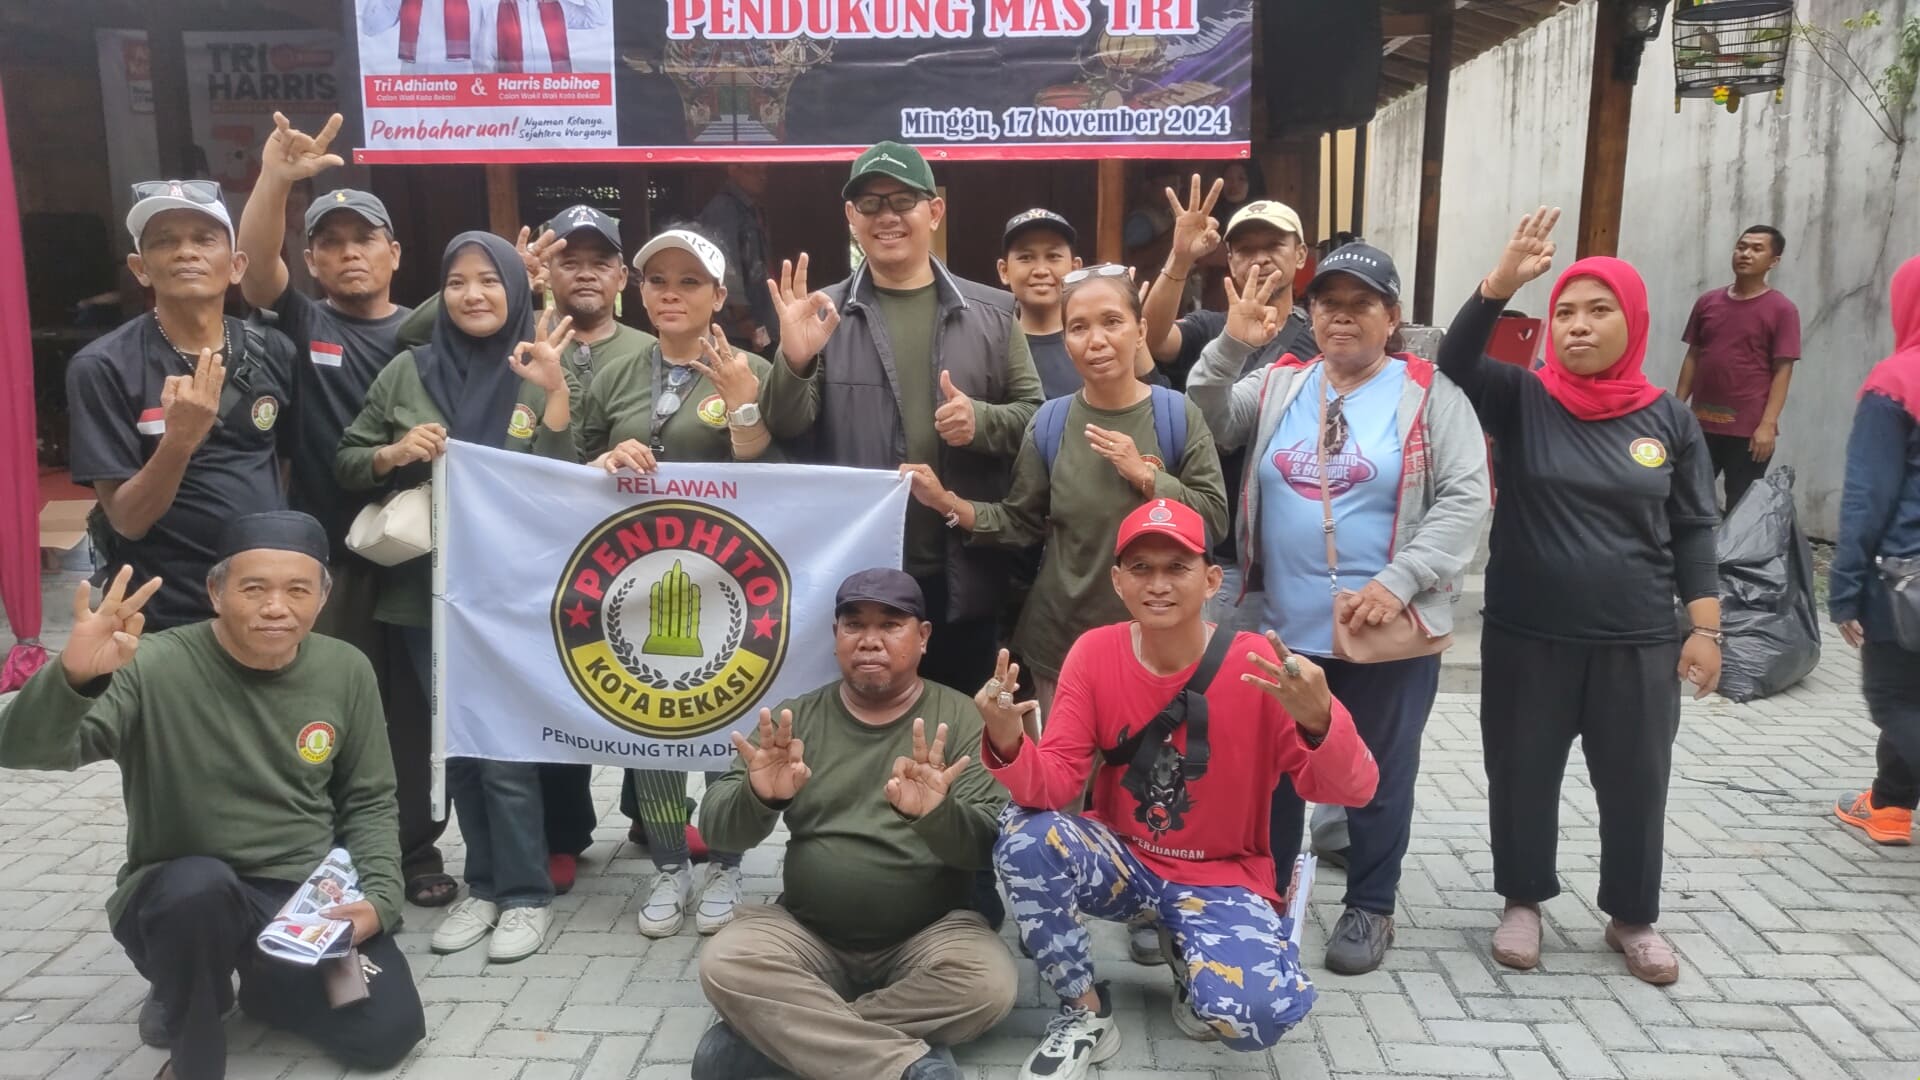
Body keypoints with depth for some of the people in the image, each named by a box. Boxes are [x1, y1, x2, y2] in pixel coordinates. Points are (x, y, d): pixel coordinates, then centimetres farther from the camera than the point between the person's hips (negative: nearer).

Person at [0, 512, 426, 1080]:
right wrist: (73, 676, -49)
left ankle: (266, 984, 21)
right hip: (184, 899, -4)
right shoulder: (155, 667, -16)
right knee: (199, 884, -39)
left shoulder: (347, 671, -2)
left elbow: (369, 800, 7)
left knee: (389, 1032, -12)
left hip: (314, 895, 4)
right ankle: (187, 1030, -6)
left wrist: (379, 898, -8)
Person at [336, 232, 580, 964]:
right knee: (456, 740, 13)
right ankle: (485, 885, 27)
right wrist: (393, 453, -11)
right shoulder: (407, 373, 4)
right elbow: (346, 464, 10)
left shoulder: (542, 378, -2)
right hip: (425, 589, 4)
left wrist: (557, 393, -19)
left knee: (505, 743, -1)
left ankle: (524, 893, 14)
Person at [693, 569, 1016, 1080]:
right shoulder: (796, 719, 3)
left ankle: (770, 1035, -18)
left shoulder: (960, 719, -3)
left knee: (989, 982, -29)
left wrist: (935, 815, -35)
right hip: (807, 933, 1)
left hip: (928, 935, -1)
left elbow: (991, 847, -13)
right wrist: (759, 797, -28)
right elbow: (718, 829, -4)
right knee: (724, 965, -25)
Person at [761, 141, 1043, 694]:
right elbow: (785, 430, -3)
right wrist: (795, 361, -23)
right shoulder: (823, 313, 4)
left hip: (962, 576, 1)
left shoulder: (992, 312, 7)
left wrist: (982, 421, -13)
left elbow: (1034, 413, 8)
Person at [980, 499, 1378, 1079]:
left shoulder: (1256, 665, -17)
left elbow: (1349, 790, -21)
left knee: (1258, 1011, -29)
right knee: (1025, 839, -28)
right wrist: (1010, 745, -38)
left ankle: (1187, 952, 11)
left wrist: (1318, 721, -43)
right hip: (1120, 861, 2)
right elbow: (1055, 786, -15)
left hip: (1222, 877, -2)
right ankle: (1086, 1013, -4)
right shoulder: (1094, 653, -11)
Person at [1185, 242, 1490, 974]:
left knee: (1379, 774, 12)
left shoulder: (1430, 395, -1)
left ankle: (1370, 907, 30)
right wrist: (1230, 347, -15)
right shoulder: (1277, 386, 8)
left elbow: (1466, 499, -8)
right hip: (1281, 626, 3)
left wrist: (1398, 582, -18)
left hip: (1389, 630, -3)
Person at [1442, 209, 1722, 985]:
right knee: (1522, 776, 10)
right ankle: (1523, 901, 32)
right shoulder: (1520, 399, -4)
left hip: (1638, 644, 1)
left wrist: (1704, 629, 0)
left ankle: (1633, 917, 32)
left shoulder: (1668, 419, 1)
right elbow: (1453, 363, -22)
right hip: (1527, 638, -1)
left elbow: (1693, 530, 5)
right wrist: (1503, 280, -35)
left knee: (1636, 785, 11)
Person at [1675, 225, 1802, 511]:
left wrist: (1768, 425, -15)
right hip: (1702, 423, 4)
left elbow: (1782, 371, -7)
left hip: (1749, 429, -4)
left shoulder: (1782, 309, -4)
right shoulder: (1707, 302, 8)